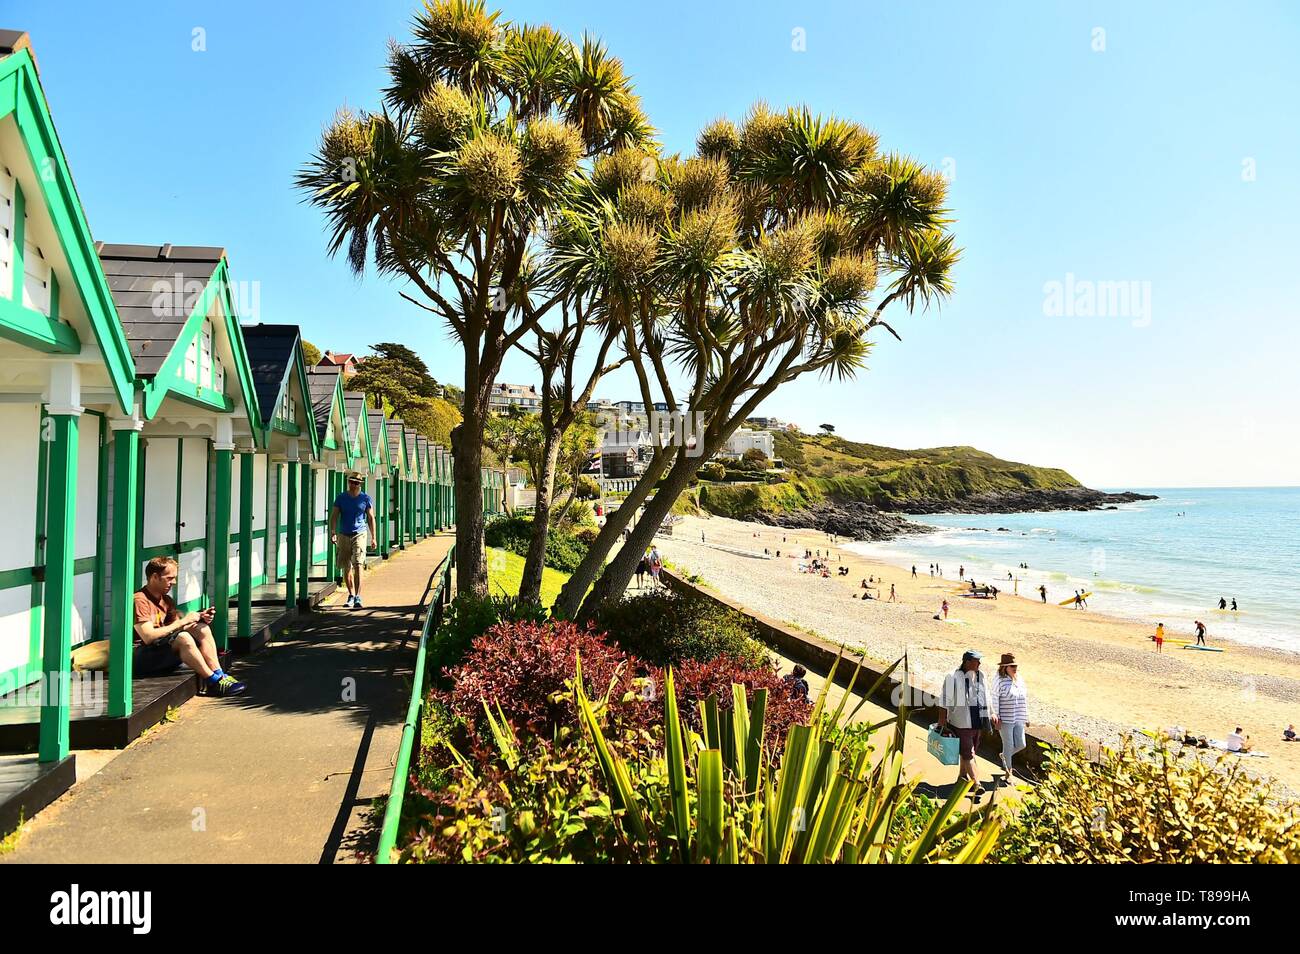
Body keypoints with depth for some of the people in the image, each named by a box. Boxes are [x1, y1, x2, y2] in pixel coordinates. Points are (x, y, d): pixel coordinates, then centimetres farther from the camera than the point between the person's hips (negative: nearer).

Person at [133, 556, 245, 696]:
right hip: (142, 657, -9)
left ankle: (219, 674, -14)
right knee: (183, 637, -31)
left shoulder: (166, 600, 15)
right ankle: (213, 682, -24)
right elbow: (148, 637, -24)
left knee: (202, 629, -5)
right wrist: (183, 621, -18)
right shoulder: (140, 600, -13)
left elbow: (176, 628, 11)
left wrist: (200, 617, -7)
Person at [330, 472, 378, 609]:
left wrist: (373, 537, 3)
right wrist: (332, 532, -14)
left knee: (358, 566, -15)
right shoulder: (341, 498, 5)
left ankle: (358, 598, -15)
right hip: (343, 535, 2)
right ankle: (351, 595, 25)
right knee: (346, 568, 8)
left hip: (359, 535, -2)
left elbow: (371, 518, 7)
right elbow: (334, 516, 1)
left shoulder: (365, 498, 3)